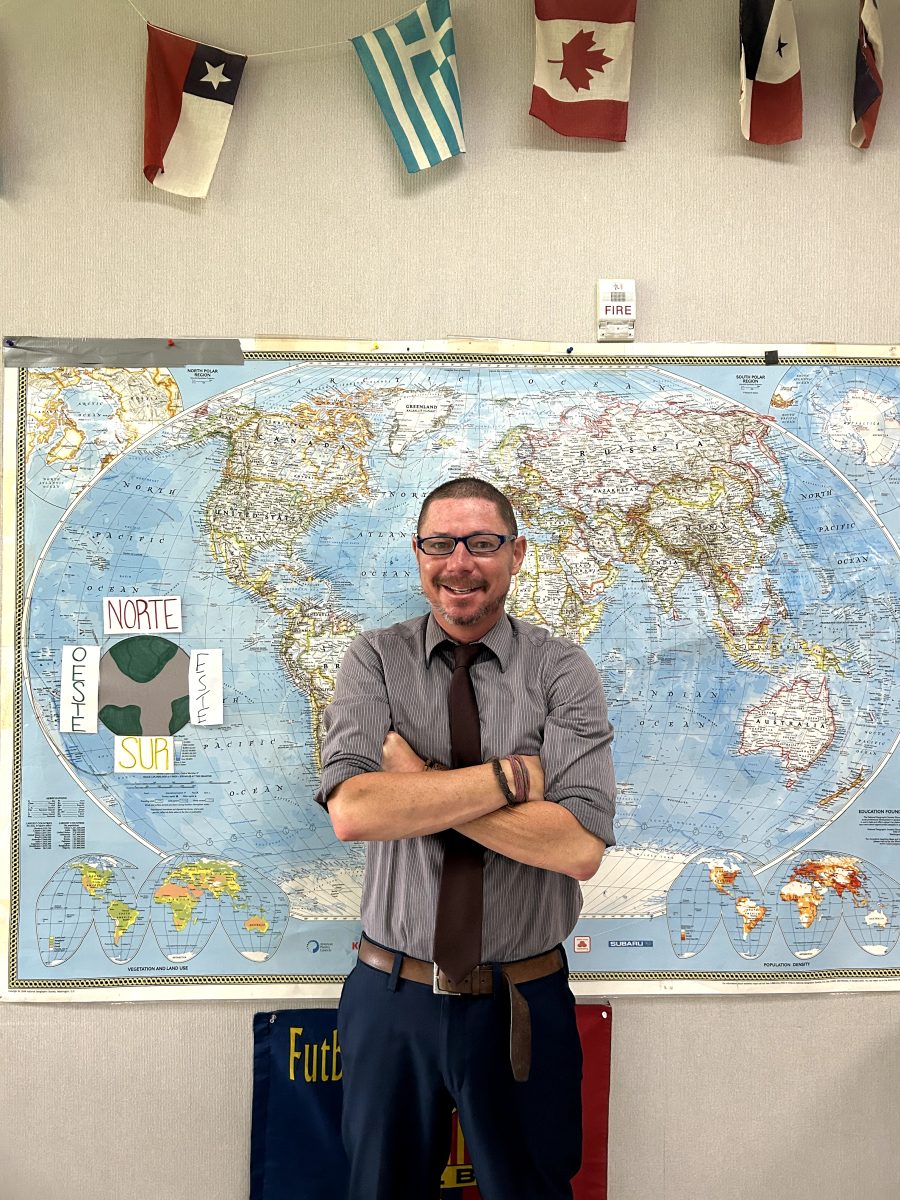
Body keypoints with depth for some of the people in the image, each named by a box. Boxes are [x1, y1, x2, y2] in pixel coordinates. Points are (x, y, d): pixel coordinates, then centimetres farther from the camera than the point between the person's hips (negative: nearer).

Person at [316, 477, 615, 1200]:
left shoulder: (564, 671, -9)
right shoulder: (374, 662, -6)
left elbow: (580, 848, -19)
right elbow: (352, 811, -22)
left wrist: (420, 781, -21)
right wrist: (512, 775, -21)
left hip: (524, 1005, -1)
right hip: (392, 997, 1)